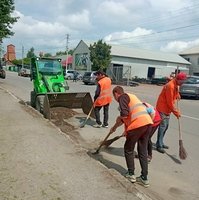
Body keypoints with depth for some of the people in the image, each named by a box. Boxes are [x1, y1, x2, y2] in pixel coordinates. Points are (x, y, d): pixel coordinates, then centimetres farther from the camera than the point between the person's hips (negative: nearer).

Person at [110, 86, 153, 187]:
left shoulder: (123, 97, 1)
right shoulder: (130, 96, 28)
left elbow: (124, 113, -18)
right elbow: (127, 116, 36)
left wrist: (119, 118, 6)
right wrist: (114, 127, 44)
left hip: (138, 124, -8)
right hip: (147, 122, 8)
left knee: (128, 149, 13)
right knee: (143, 151, 15)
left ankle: (131, 174, 22)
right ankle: (144, 178, 20)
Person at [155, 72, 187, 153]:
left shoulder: (176, 85, 7)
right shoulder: (170, 86, -23)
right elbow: (170, 102, -22)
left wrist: (177, 95, 5)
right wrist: (176, 112, -15)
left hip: (167, 108, 10)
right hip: (162, 108, -9)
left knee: (166, 126, 12)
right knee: (162, 126, -8)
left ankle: (160, 142, 23)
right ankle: (159, 145, -2)